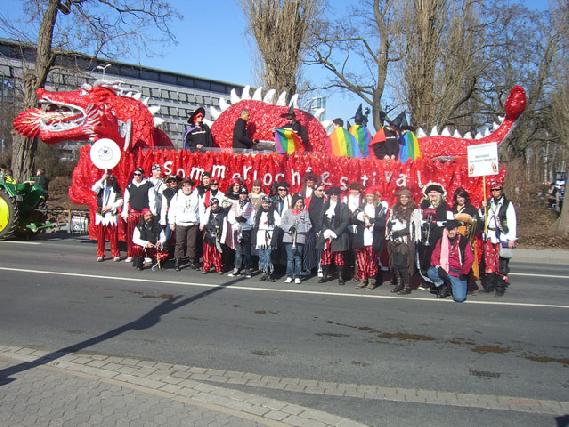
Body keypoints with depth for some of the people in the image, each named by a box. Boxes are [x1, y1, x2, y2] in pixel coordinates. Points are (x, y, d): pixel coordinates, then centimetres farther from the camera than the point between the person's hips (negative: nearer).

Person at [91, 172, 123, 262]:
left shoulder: (116, 189, 8)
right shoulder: (101, 187, 8)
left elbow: (120, 201, 1)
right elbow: (94, 188, -14)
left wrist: (111, 206, -11)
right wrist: (102, 179, -17)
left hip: (112, 215, -1)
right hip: (100, 215, 1)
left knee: (113, 237, -3)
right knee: (100, 236, 3)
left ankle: (116, 255, 4)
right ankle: (100, 255, 10)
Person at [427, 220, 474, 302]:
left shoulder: (464, 241, -6)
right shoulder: (441, 240, 2)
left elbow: (469, 259, -9)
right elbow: (435, 256, 0)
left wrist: (464, 274, -7)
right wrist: (439, 267, -18)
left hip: (458, 273, -2)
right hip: (443, 270, 3)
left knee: (459, 298, -19)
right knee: (431, 272, -30)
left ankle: (453, 286, 18)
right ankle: (445, 286, 1)